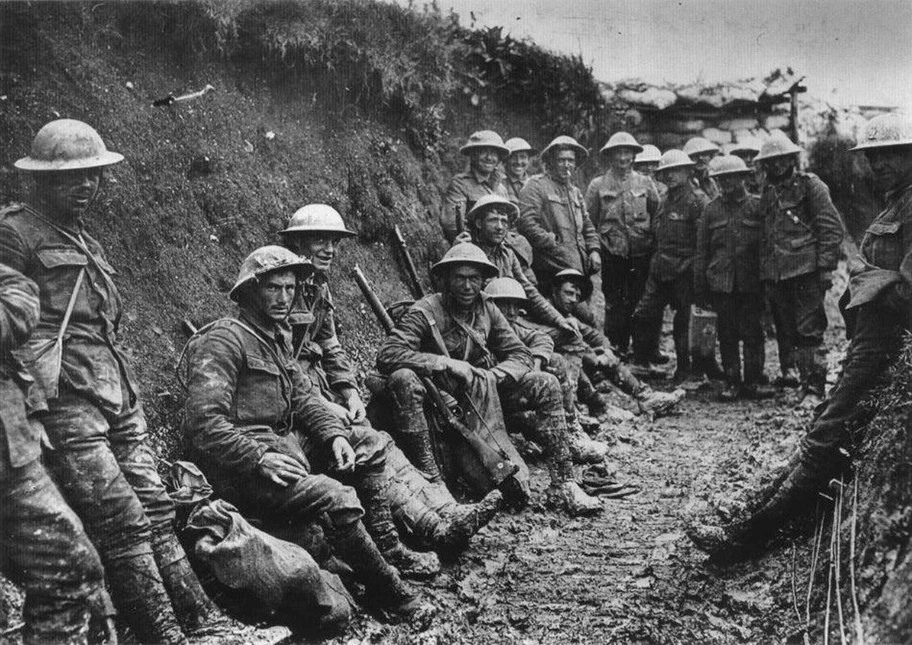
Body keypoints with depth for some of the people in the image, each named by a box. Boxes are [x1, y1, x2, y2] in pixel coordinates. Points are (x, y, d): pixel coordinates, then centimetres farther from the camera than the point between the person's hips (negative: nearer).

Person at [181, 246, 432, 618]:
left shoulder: (277, 336, 17)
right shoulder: (224, 340, -14)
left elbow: (302, 395, 15)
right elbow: (204, 422, -22)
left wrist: (335, 434, -2)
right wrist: (260, 459, -28)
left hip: (283, 443, 10)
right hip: (241, 466, -10)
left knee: (368, 443, 11)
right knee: (336, 499, -27)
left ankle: (387, 547, 12)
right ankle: (387, 589, -7)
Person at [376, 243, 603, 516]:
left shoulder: (487, 310, 4)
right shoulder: (425, 312, -13)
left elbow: (521, 355, 4)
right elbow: (386, 355, -25)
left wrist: (494, 374, -18)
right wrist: (445, 363, -30)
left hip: (481, 394, 5)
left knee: (546, 386, -10)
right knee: (403, 379, -35)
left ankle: (562, 486, -11)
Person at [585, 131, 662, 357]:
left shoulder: (645, 183, 7)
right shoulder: (597, 185, 3)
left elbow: (658, 216, 11)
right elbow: (589, 222, 3)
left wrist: (651, 242, 4)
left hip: (642, 255, 1)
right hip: (612, 256, -1)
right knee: (615, 305, 4)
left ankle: (648, 349, 11)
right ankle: (616, 350, 14)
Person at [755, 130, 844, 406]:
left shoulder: (810, 185, 0)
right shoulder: (768, 191, 17)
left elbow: (832, 227, -4)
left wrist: (826, 266, -11)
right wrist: (763, 273, 14)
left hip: (805, 270, -6)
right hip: (774, 275, 6)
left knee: (809, 331, -6)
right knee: (785, 331, 10)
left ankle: (814, 389, -2)